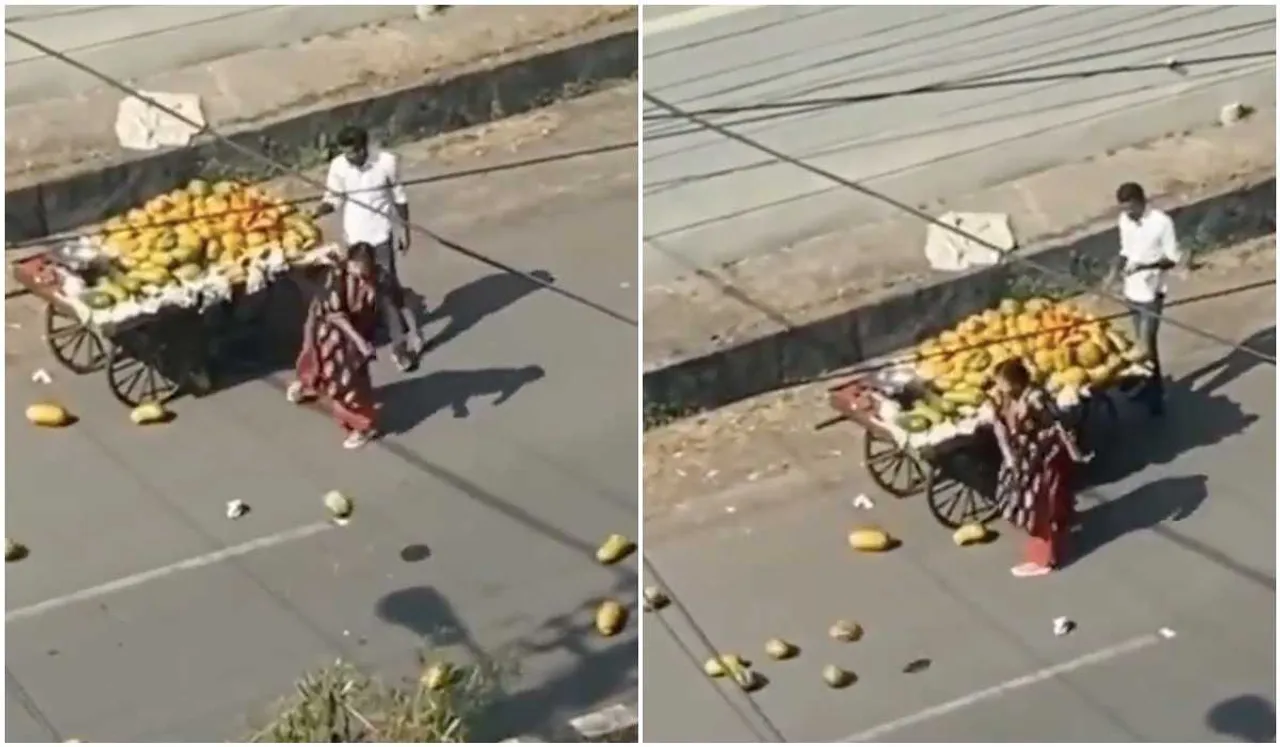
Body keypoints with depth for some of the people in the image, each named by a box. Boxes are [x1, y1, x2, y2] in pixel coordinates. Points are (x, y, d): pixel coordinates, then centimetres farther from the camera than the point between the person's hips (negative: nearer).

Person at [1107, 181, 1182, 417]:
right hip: (1132, 290, 6)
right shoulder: (1124, 220, -1)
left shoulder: (1161, 222, -21)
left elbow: (1173, 259, -15)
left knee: (1147, 343, -6)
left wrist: (1144, 266, -29)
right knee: (1141, 341, 17)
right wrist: (1115, 271, -6)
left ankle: (1156, 392, 5)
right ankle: (1151, 383, 32)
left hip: (1151, 292, -6)